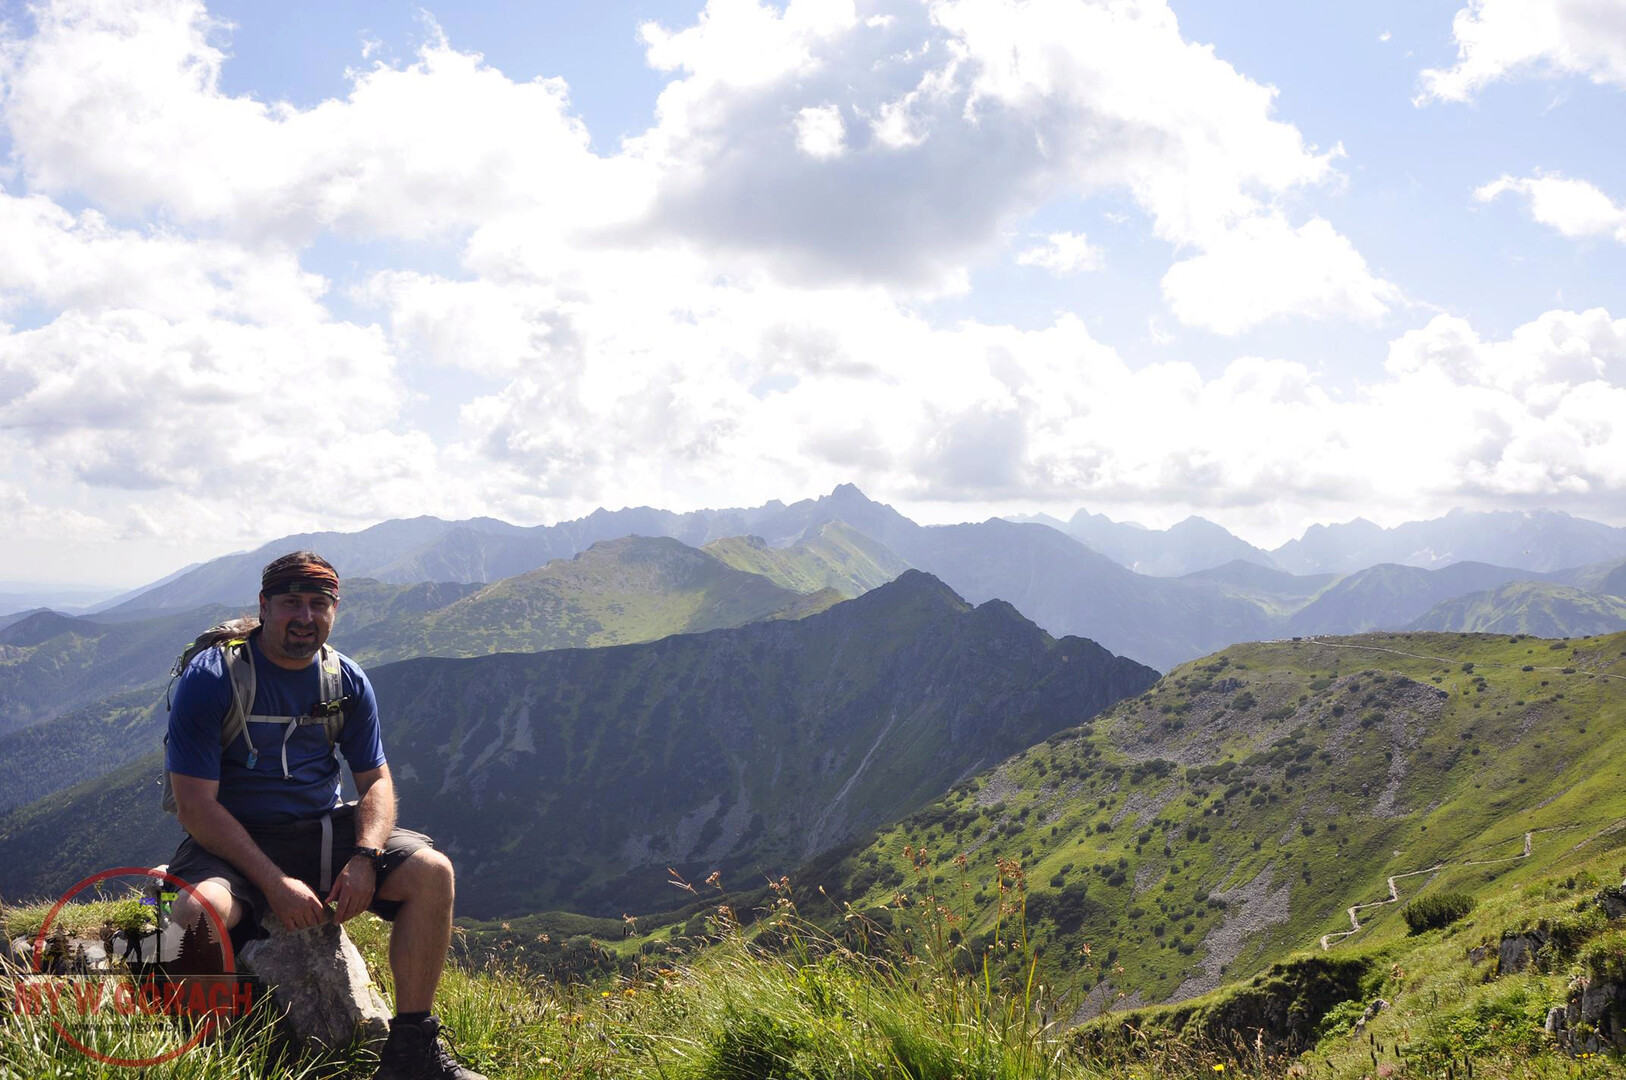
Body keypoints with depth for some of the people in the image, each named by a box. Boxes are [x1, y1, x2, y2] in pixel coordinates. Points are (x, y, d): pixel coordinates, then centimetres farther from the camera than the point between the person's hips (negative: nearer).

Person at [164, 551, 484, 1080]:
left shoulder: (347, 680, 2)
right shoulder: (209, 678, -13)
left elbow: (376, 780, 7)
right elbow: (196, 806, -16)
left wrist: (364, 858, -15)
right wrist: (274, 883, -25)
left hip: (323, 828, 4)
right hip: (233, 839, -4)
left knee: (431, 871, -17)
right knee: (200, 909, -37)